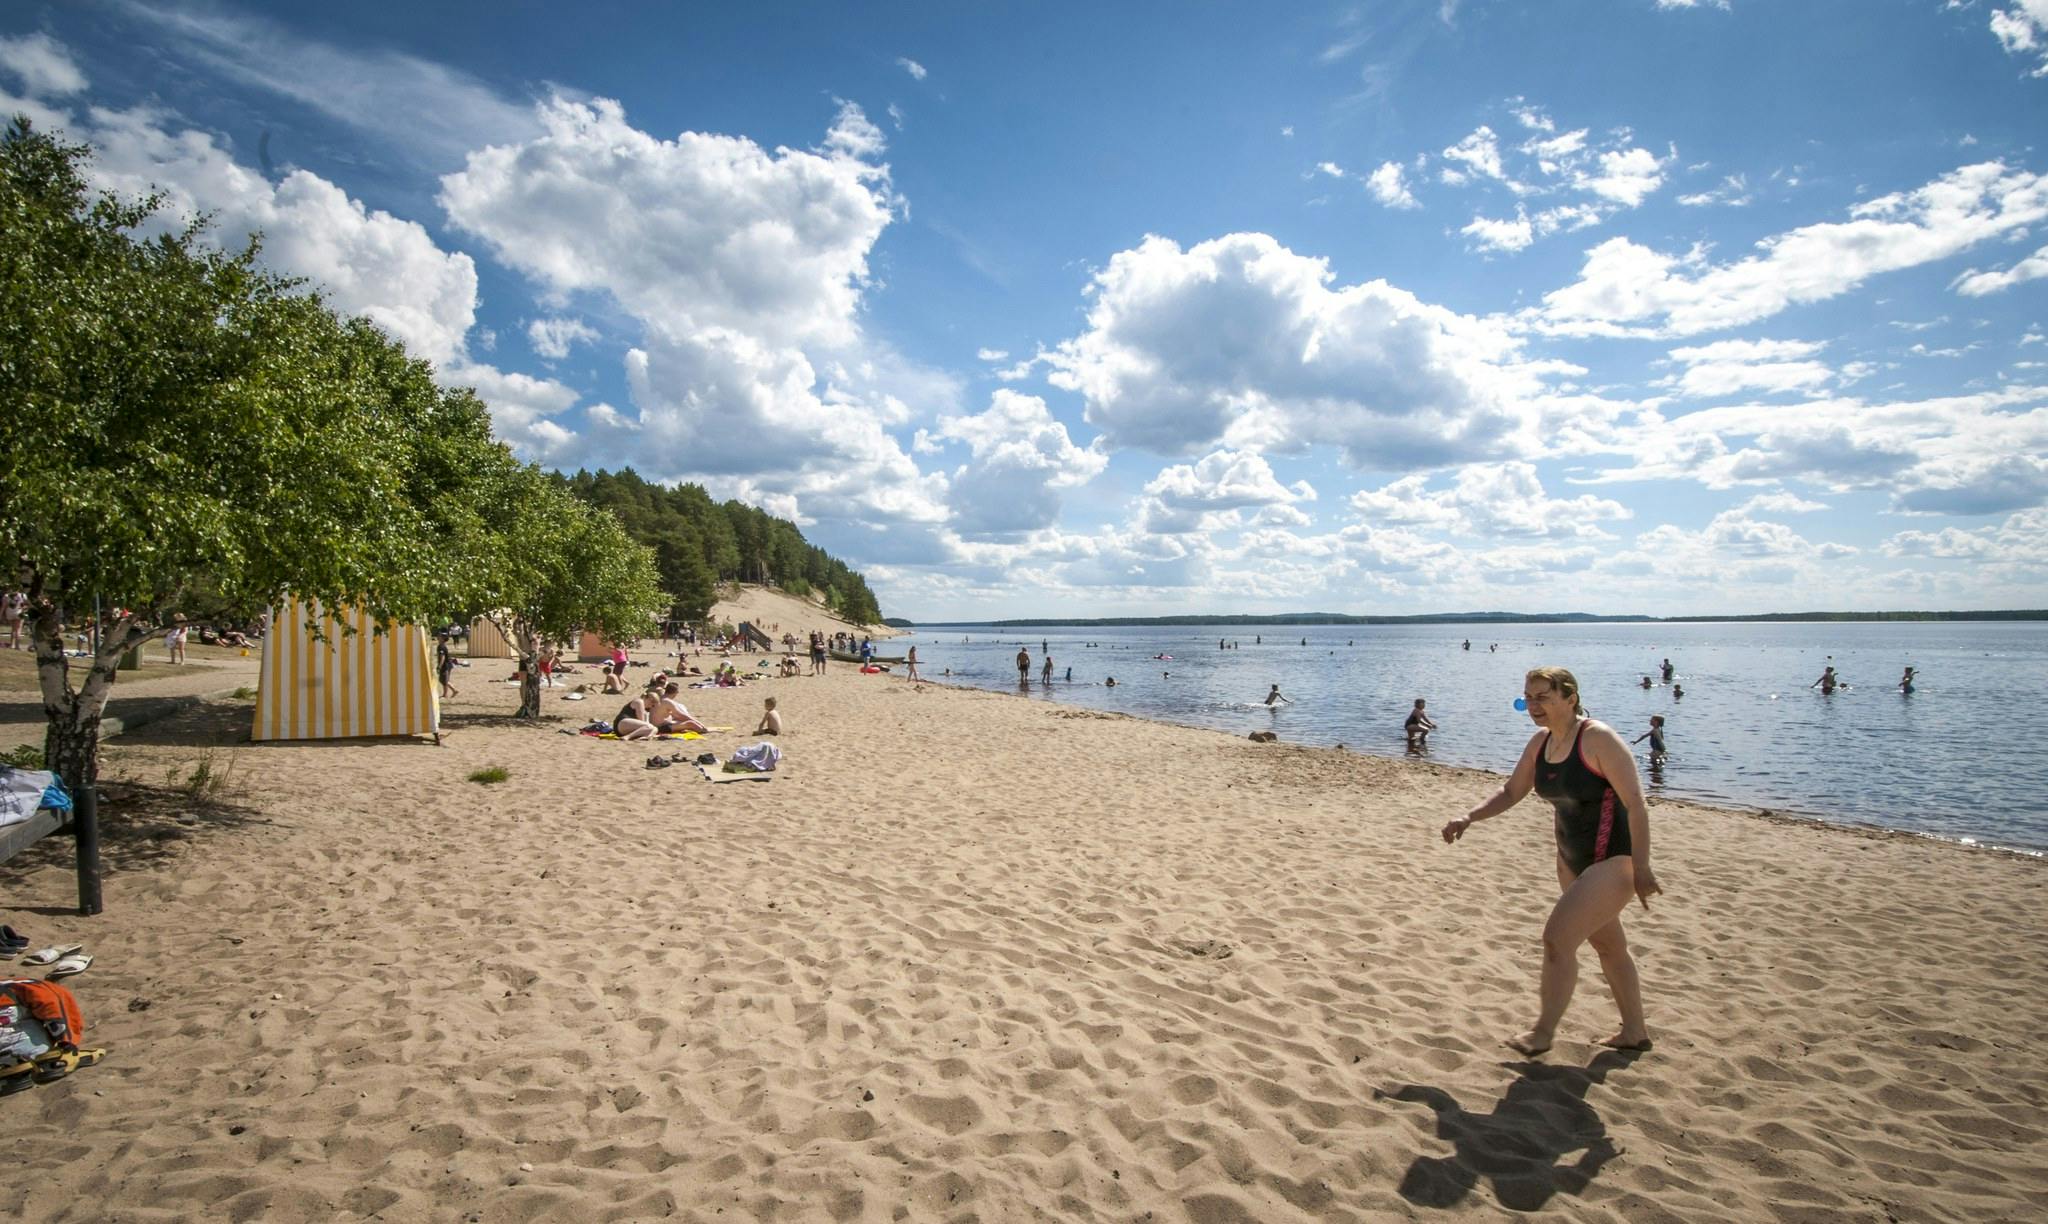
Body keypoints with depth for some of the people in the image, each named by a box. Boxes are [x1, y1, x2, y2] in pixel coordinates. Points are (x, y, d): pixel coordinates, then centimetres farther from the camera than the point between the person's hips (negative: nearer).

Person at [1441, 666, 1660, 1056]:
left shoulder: (1599, 739, -21)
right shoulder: (1541, 742, 3)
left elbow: (1635, 803, -22)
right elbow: (1511, 791, 10)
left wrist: (1641, 868, -25)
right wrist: (1469, 818, -4)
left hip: (1614, 861, -9)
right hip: (1572, 860, 9)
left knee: (1557, 937, -13)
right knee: (1607, 945, 21)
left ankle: (1543, 1032, 1)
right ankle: (1634, 1032, 38)